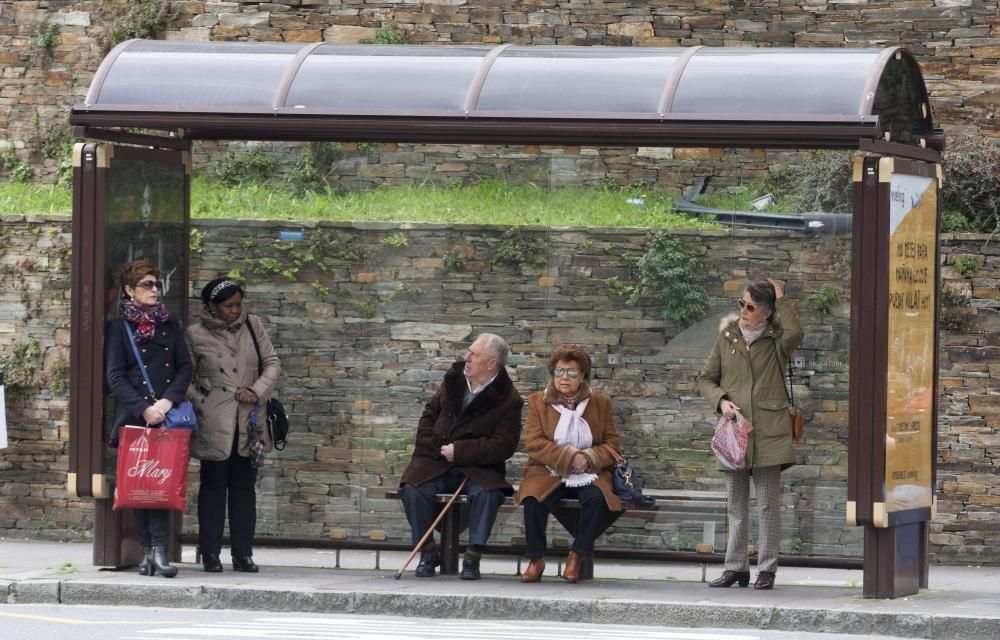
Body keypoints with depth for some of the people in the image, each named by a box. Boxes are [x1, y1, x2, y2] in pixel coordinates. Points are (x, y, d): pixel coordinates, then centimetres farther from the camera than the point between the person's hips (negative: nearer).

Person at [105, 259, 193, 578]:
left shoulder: (169, 324, 15)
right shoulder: (119, 327, 5)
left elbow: (185, 366, 11)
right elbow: (115, 377, -2)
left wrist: (168, 400, -6)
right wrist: (144, 409, -13)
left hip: (166, 417, 2)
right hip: (134, 417, -2)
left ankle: (158, 549, -15)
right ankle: (148, 550, 2)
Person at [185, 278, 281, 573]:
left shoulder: (252, 326, 5)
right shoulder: (196, 334, -1)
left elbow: (272, 363, 8)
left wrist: (256, 391, -7)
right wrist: (199, 403, -6)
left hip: (248, 422, 3)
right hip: (214, 424, -3)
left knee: (244, 487, 6)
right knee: (213, 486, 2)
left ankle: (243, 554, 11)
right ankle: (210, 554, 8)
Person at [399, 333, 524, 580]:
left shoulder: (508, 400, -7)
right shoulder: (455, 378, 9)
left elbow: (503, 445, -14)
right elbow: (431, 413, 20)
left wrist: (459, 452, -18)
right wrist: (430, 446, 1)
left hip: (477, 468, -3)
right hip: (436, 463, 3)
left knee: (488, 493, -35)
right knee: (411, 489, -26)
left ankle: (472, 558, -23)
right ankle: (428, 553, -11)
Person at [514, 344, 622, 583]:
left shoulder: (600, 403, 12)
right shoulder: (538, 401, 9)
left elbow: (612, 443, 8)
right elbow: (533, 442, -3)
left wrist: (589, 459, -14)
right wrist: (569, 457, -17)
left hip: (588, 474, 0)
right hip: (548, 474, 0)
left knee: (597, 498, -34)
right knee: (533, 499, -33)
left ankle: (576, 557, -19)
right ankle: (536, 559, -17)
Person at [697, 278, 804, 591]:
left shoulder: (775, 341, 0)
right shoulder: (727, 337, 9)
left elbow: (795, 333, -25)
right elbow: (705, 379, 13)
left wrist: (781, 300, -13)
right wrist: (721, 401, -6)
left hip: (768, 434, -3)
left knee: (768, 504, 0)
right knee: (736, 505, 9)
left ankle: (767, 570, 6)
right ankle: (735, 567, 14)